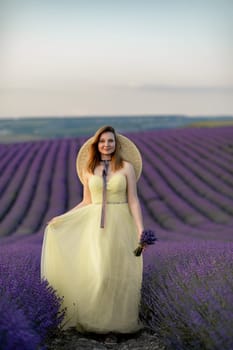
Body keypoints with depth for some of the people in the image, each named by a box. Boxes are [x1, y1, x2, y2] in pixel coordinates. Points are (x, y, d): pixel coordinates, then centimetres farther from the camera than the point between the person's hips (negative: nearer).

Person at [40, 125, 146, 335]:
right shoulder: (88, 169, 6)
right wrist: (61, 218, 7)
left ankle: (120, 321, 15)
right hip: (96, 226, 1)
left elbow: (133, 200, -4)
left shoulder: (127, 166, -1)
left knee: (120, 274, 2)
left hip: (121, 225, -1)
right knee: (96, 274, -6)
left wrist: (140, 228, -13)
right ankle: (96, 320, 8)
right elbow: (86, 202, 12)